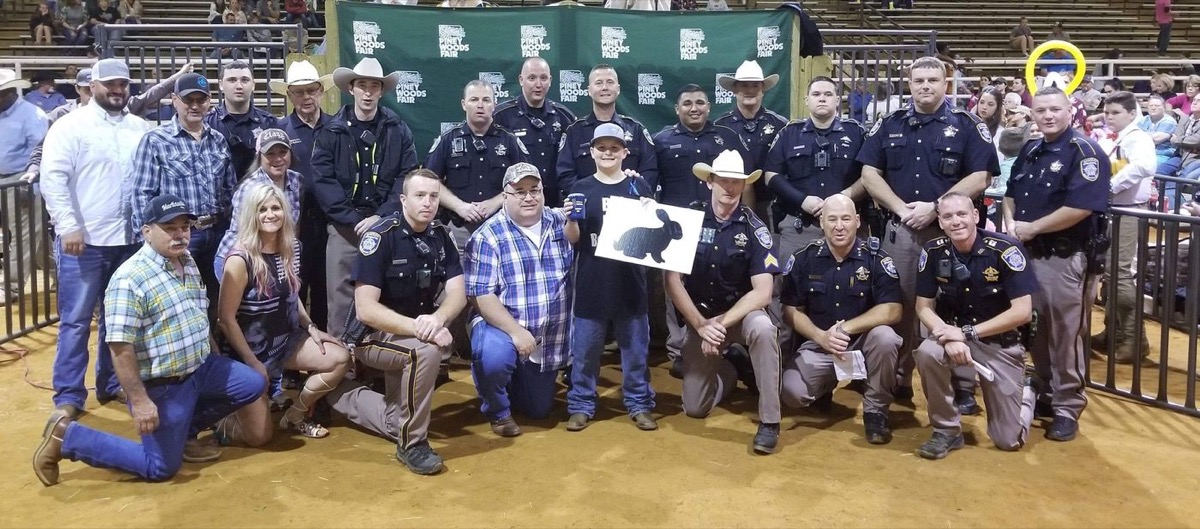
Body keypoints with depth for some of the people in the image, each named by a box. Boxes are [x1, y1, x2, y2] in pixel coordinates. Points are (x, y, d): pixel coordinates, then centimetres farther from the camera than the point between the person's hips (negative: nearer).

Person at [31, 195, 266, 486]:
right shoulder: (129, 279, -23)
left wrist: (216, 362, 22)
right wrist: (140, 401, -25)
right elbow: (121, 348, -25)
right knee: (161, 468, -1)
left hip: (199, 368, 8)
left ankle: (185, 430, 21)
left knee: (254, 384, 10)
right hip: (161, 385, -8)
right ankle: (66, 436, 9)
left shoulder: (188, 262, 4)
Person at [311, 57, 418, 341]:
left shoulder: (398, 130, 7)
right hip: (344, 227, -1)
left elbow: (408, 178, 0)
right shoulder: (331, 132, 5)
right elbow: (322, 181, -3)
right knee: (342, 296, -1)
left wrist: (381, 216, -10)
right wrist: (353, 219, -11)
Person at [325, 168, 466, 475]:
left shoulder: (441, 236, -3)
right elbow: (365, 309, -26)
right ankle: (412, 443, -19)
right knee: (426, 349, -37)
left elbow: (458, 293, -10)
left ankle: (339, 393, 30)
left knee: (398, 424, 6)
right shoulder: (380, 236, -20)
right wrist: (417, 327, -37)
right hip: (372, 335, -6)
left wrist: (438, 318, -33)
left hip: (415, 332, 7)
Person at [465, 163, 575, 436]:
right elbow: (480, 296, -16)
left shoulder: (562, 223, 1)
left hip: (549, 337, 4)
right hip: (502, 326, -4)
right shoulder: (487, 236, -12)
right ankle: (497, 410, -4)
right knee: (493, 358, -38)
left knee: (539, 409, 13)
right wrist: (516, 331, -24)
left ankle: (512, 382, 46)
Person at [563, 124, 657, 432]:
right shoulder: (581, 188, 3)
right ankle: (582, 405, 15)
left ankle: (639, 404, 19)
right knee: (585, 348, 5)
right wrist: (571, 218, -17)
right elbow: (572, 239, 2)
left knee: (635, 347, 9)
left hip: (630, 282, 1)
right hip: (591, 282, 0)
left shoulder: (638, 186, 5)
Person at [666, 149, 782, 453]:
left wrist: (722, 323, -27)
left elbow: (762, 292, -19)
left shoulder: (754, 228, -13)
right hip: (699, 316, 2)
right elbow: (673, 281, -11)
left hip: (742, 312, -2)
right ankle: (732, 367, 31)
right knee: (695, 408, -2)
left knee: (763, 328, -38)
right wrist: (701, 325, -21)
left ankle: (770, 421, -23)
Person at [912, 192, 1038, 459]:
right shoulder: (933, 252, -11)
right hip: (955, 334, 3)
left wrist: (967, 333, -24)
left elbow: (1022, 312, -22)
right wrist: (950, 338, -26)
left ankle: (1025, 394, 34)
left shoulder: (1005, 249, -21)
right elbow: (924, 307, -6)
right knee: (927, 353, -34)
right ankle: (947, 430, -11)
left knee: (1009, 440, -2)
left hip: (1001, 342, -2)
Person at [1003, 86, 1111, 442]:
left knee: (1065, 336, 0)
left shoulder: (1085, 152, -12)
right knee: (1034, 330, 15)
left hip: (1066, 259, -7)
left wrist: (1031, 228, -16)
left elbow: (1081, 207, -23)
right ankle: (1044, 389, 31)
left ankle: (1067, 408, 10)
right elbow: (1011, 193, 23)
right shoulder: (1030, 151, 12)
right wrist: (1010, 222, 2)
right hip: (1028, 254, 7)